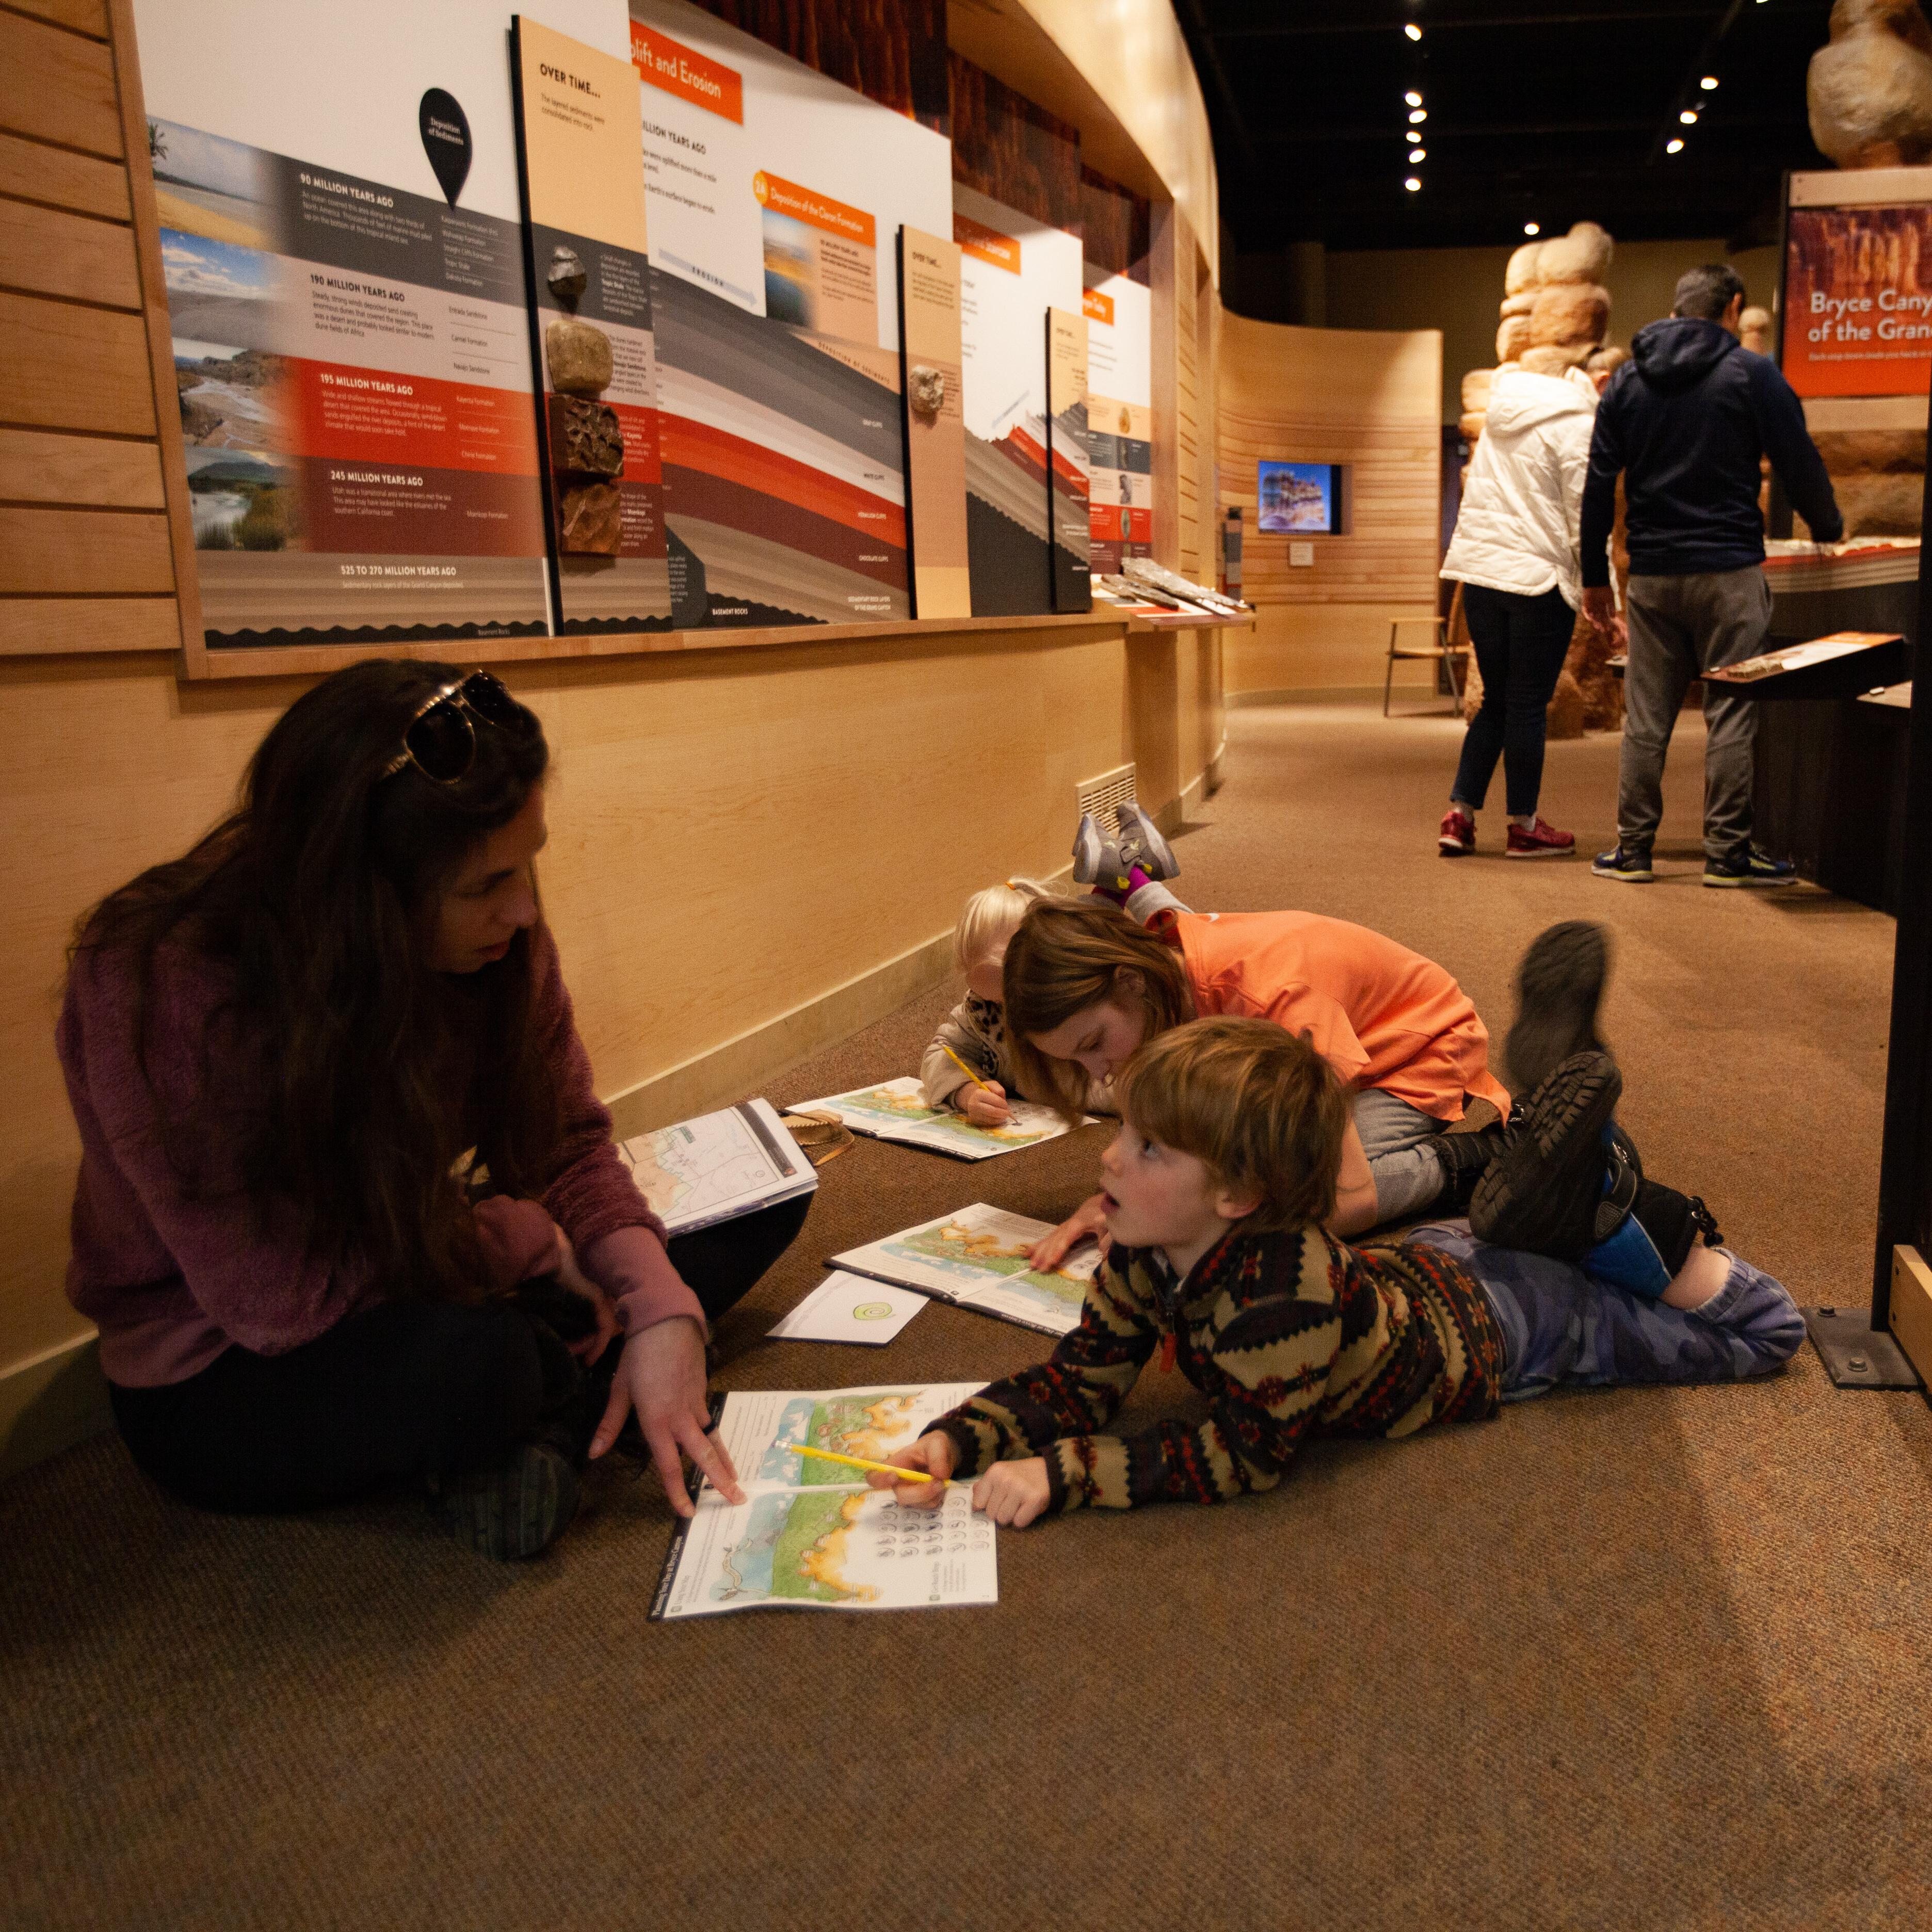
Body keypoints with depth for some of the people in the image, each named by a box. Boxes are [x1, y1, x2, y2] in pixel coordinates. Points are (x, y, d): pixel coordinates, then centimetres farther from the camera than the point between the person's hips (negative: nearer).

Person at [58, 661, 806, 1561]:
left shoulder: (494, 934, -14)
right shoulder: (157, 986, -30)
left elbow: (568, 1142, -7)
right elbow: (278, 1299, -29)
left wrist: (661, 1309, -24)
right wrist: (528, 1243, -21)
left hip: (416, 1288, 6)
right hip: (216, 1382, -5)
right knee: (472, 1362, -39)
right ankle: (573, 1390, -6)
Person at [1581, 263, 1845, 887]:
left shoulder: (1627, 381, 9)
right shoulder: (1750, 374, -3)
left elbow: (1598, 485, 8)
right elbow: (1799, 463, -1)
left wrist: (1595, 576, 13)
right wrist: (1829, 530, 16)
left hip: (1651, 575, 4)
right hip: (1728, 571, -3)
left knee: (1645, 716, 7)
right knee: (1730, 713, 1)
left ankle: (1633, 848, 10)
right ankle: (1728, 852, 4)